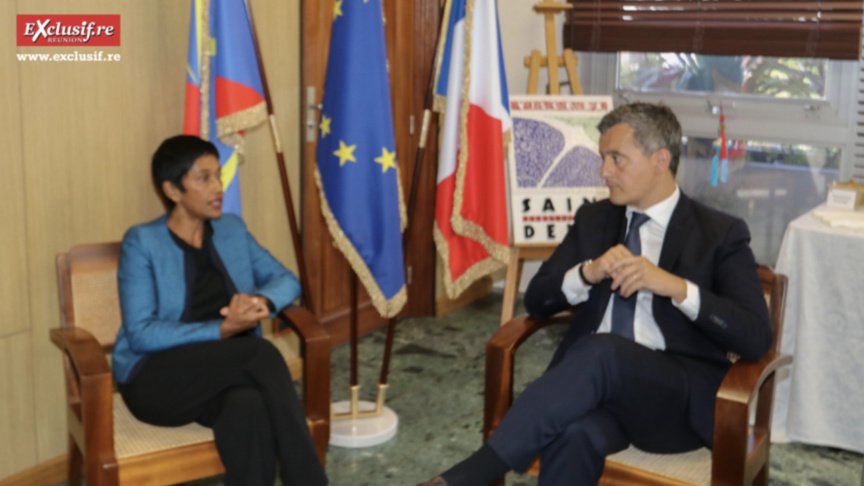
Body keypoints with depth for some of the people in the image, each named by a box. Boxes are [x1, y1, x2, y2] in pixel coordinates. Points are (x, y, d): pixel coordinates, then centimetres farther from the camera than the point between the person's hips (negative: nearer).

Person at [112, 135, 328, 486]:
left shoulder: (232, 229, 12)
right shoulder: (142, 242, -4)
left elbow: (286, 280, 14)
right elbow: (140, 334, -12)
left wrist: (263, 301, -11)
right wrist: (222, 330, -22)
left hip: (225, 373, 4)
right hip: (155, 378, -4)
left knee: (249, 405, -35)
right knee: (260, 351, -31)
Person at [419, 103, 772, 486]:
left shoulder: (721, 235, 5)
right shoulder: (593, 219, 18)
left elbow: (756, 338, -6)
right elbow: (535, 300, 13)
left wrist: (676, 286, -20)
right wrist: (587, 273, -8)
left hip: (681, 397, -3)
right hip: (597, 382, 3)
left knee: (602, 351, -36)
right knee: (575, 435, -35)